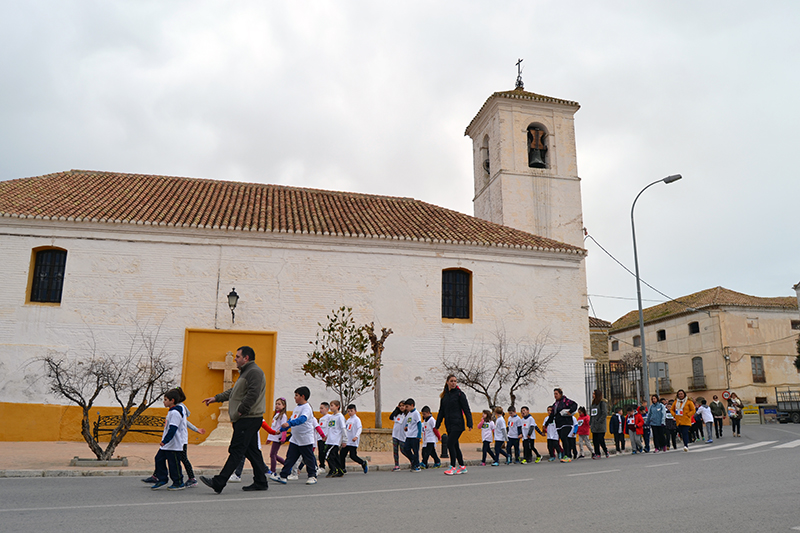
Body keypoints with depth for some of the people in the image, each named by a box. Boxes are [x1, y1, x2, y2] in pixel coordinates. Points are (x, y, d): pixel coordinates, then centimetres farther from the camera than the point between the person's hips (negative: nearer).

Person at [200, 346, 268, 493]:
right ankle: (260, 482, 16)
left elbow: (252, 394, -23)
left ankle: (219, 483, -9)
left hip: (249, 419, -11)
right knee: (251, 451, 11)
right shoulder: (246, 372, 23)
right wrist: (216, 398, 24)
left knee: (236, 450, -9)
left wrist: (240, 411, -19)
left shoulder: (254, 372, -13)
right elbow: (233, 391, 29)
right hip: (245, 419, 11)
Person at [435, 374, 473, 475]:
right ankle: (462, 467, 21)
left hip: (458, 424, -6)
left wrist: (470, 424, -12)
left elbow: (466, 410, -5)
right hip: (449, 424, 6)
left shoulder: (459, 394, -4)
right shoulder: (444, 396, 12)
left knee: (450, 443, -13)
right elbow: (441, 412, 16)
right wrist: (437, 426, 12)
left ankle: (453, 467, -5)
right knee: (455, 445, 10)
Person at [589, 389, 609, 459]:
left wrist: (599, 421, -16)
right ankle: (597, 453, 8)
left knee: (601, 440, -7)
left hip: (600, 426, -7)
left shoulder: (602, 403, -6)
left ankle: (606, 451, 11)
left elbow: (605, 414, -12)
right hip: (594, 426, 7)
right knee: (595, 440, 4)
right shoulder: (593, 403, 17)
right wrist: (590, 423, 11)